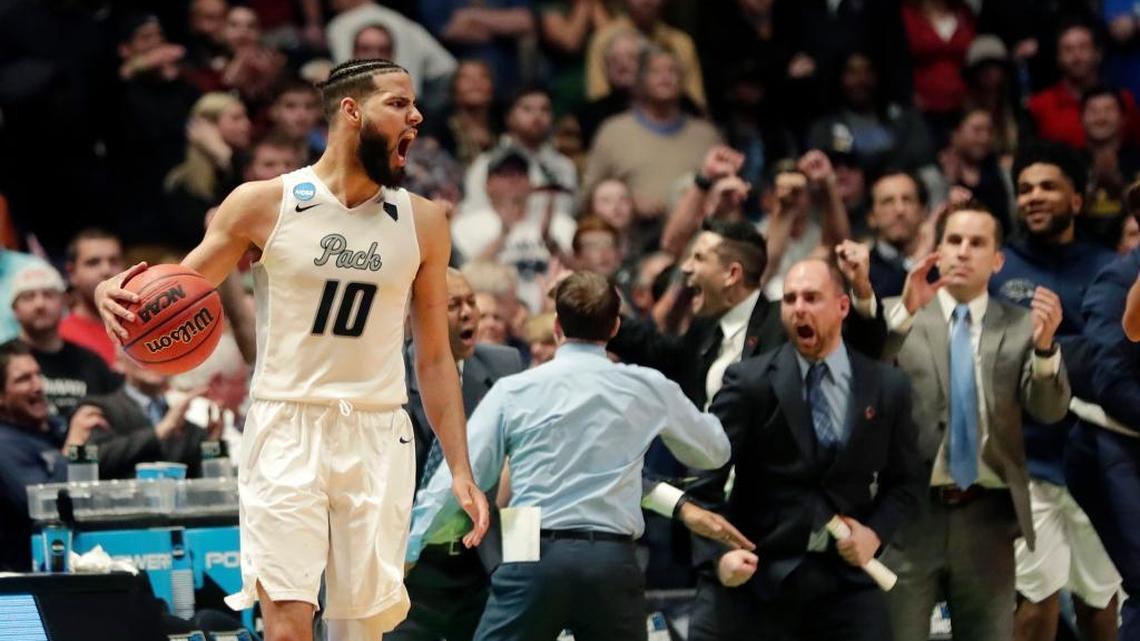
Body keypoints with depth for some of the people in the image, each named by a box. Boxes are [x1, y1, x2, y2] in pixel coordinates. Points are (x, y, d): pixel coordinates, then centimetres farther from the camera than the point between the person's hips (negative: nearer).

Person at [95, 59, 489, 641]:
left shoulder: (422, 223, 6)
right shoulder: (263, 205, -2)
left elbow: (434, 358, 11)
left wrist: (460, 471, 5)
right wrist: (116, 293, -18)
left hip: (377, 438, 3)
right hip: (287, 429, -3)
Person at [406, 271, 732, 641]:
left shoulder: (514, 391, 3)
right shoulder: (647, 389, 8)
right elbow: (713, 450, 21)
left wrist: (411, 542, 6)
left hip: (535, 555, -2)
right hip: (612, 560, 2)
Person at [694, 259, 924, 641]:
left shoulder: (887, 387, 6)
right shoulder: (750, 382, -2)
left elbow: (906, 480, 13)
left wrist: (876, 532, -5)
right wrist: (720, 551, -22)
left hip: (847, 573, 2)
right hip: (759, 572, -2)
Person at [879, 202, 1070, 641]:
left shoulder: (1020, 326, 6)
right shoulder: (898, 316, 4)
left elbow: (1050, 410, -5)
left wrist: (1045, 345, -24)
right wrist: (905, 313, -25)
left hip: (987, 515, 1)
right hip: (911, 511, -1)